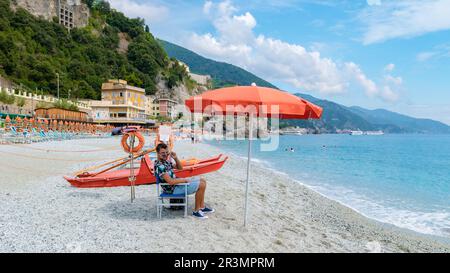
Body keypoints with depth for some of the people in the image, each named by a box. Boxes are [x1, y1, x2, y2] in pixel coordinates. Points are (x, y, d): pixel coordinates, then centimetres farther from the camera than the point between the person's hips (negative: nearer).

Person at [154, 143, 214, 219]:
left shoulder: (165, 161, 7)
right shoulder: (159, 166, -23)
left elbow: (180, 168, 16)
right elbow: (170, 181, -29)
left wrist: (175, 158, -2)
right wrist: (184, 180, -16)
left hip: (176, 183, 10)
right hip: (172, 189, -10)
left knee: (202, 181, 9)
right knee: (201, 185, -17)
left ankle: (202, 207, 13)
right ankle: (196, 211, -5)